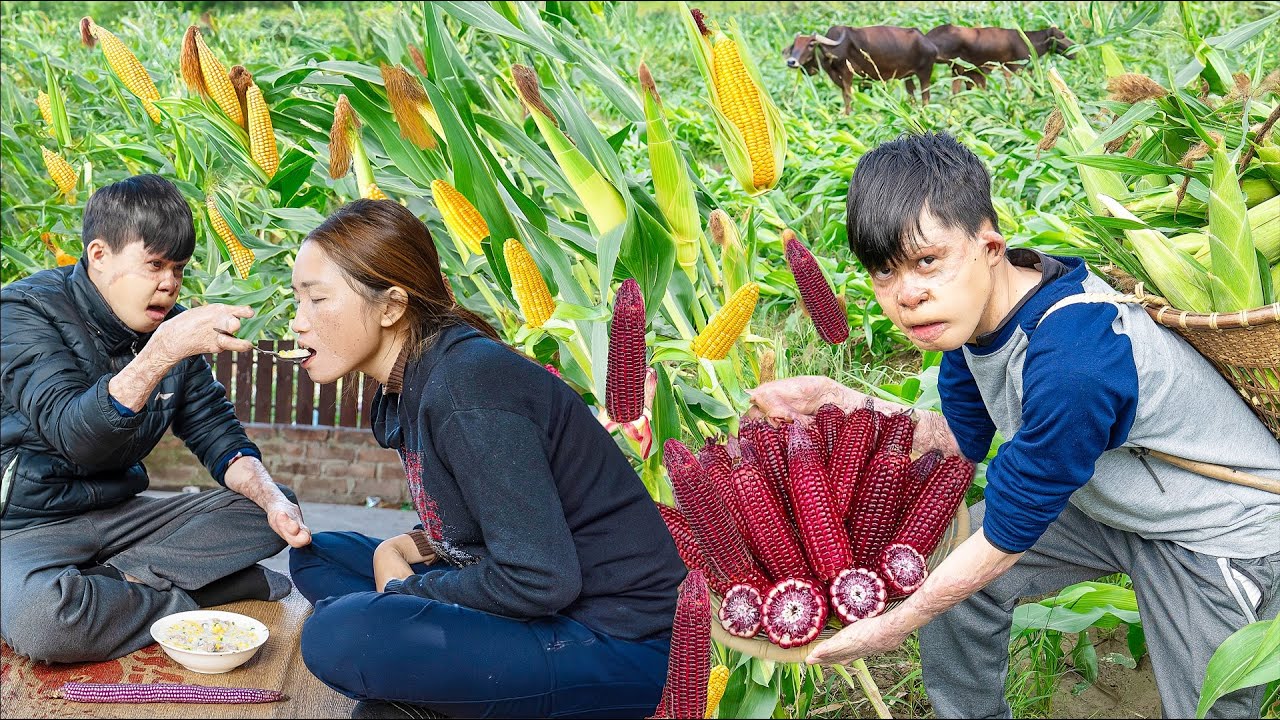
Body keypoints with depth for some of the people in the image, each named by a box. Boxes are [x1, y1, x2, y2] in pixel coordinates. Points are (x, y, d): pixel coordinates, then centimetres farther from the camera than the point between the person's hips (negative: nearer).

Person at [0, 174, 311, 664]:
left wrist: (272, 499, -14)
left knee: (270, 507, -3)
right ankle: (185, 600, -13)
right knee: (40, 615, -39)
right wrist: (164, 350, -41)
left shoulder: (171, 326, 4)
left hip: (117, 514, 7)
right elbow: (74, 435, -30)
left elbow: (217, 435, 6)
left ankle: (114, 580, -15)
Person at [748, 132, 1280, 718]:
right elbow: (961, 437, 4)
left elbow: (1004, 538, -27)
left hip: (1226, 532, -8)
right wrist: (834, 400, -7)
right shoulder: (980, 303, -14)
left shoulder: (1069, 367, -40)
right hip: (1109, 498, 8)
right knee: (941, 565, 3)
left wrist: (893, 626, -15)